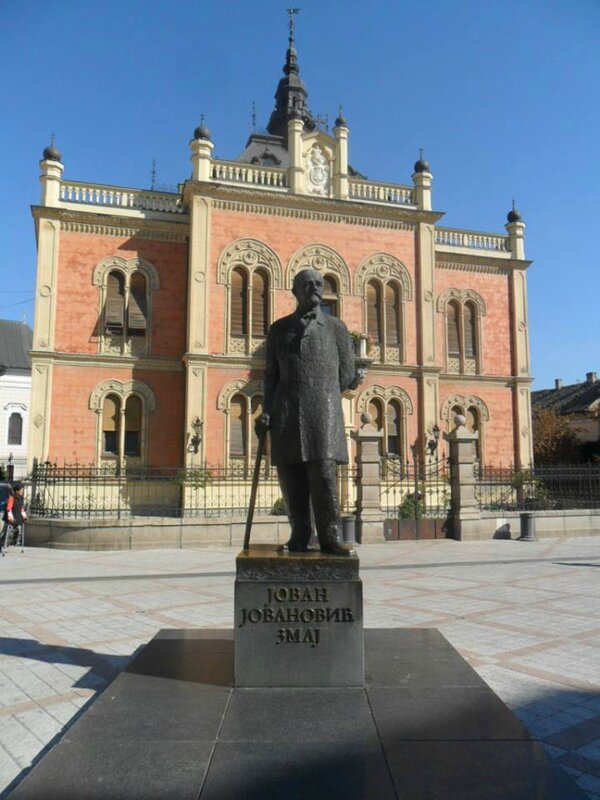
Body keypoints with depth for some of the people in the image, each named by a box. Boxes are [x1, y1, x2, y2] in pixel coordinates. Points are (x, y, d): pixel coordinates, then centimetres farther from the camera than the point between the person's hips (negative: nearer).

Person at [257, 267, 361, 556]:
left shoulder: (336, 327, 12)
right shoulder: (279, 329, 16)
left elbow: (347, 375, 11)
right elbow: (271, 374, 12)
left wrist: (321, 393, 1)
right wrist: (267, 410, 2)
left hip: (323, 412, -1)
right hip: (286, 414, 2)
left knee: (323, 473, -10)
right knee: (291, 478, 1)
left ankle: (329, 537, -4)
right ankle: (299, 535, 11)